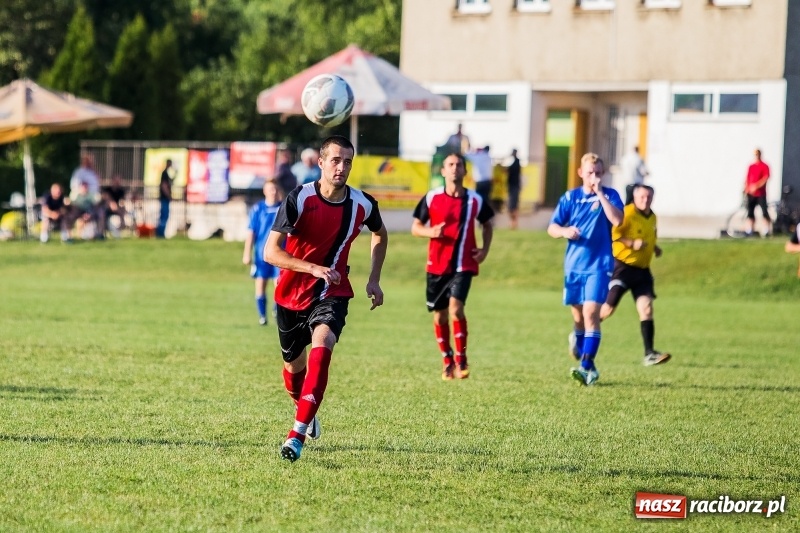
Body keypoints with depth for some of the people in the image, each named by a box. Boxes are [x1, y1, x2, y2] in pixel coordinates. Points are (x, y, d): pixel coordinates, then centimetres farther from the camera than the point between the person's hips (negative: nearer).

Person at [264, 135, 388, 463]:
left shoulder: (362, 205, -8)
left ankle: (297, 435, -34)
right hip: (292, 292, 0)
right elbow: (270, 252, -22)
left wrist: (374, 280, 10)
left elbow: (380, 234, 17)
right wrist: (313, 268, -34)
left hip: (332, 293, 0)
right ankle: (307, 412, 51)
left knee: (322, 345, -29)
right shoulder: (299, 199, -18)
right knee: (293, 364, 15)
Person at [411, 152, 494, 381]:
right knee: (440, 315, 7)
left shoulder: (475, 200, 2)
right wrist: (430, 231, -18)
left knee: (455, 308, -20)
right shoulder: (431, 198, 0)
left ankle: (461, 359, -5)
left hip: (463, 265, -2)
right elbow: (415, 227, 4)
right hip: (437, 265, 2)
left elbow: (487, 224, 18)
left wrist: (485, 249, 3)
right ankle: (447, 361, 24)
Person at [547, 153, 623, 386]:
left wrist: (599, 193, -18)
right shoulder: (570, 197, 7)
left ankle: (587, 367, -20)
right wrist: (564, 231, -16)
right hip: (573, 265, 4)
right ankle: (585, 358, 25)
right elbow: (552, 228, 6)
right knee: (578, 316, 11)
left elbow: (617, 220, -18)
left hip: (599, 265, -4)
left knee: (591, 313, -16)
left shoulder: (610, 196, 0)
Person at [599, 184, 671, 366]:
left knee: (646, 308, -8)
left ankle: (649, 354, -12)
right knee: (608, 308, -3)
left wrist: (655, 248, 11)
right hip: (623, 267, -6)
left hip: (642, 269, 6)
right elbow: (612, 235, -18)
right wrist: (632, 243, -28)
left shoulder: (652, 217, 13)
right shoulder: (627, 213, -12)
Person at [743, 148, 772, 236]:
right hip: (751, 193, 5)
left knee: (764, 212, -8)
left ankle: (769, 230, -3)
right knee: (750, 212, 5)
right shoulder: (751, 167, 11)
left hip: (760, 193, -5)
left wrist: (756, 186, -24)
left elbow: (765, 178, -14)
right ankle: (749, 231, 9)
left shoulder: (764, 166, -4)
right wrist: (746, 188, -4)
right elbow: (747, 179, 11)